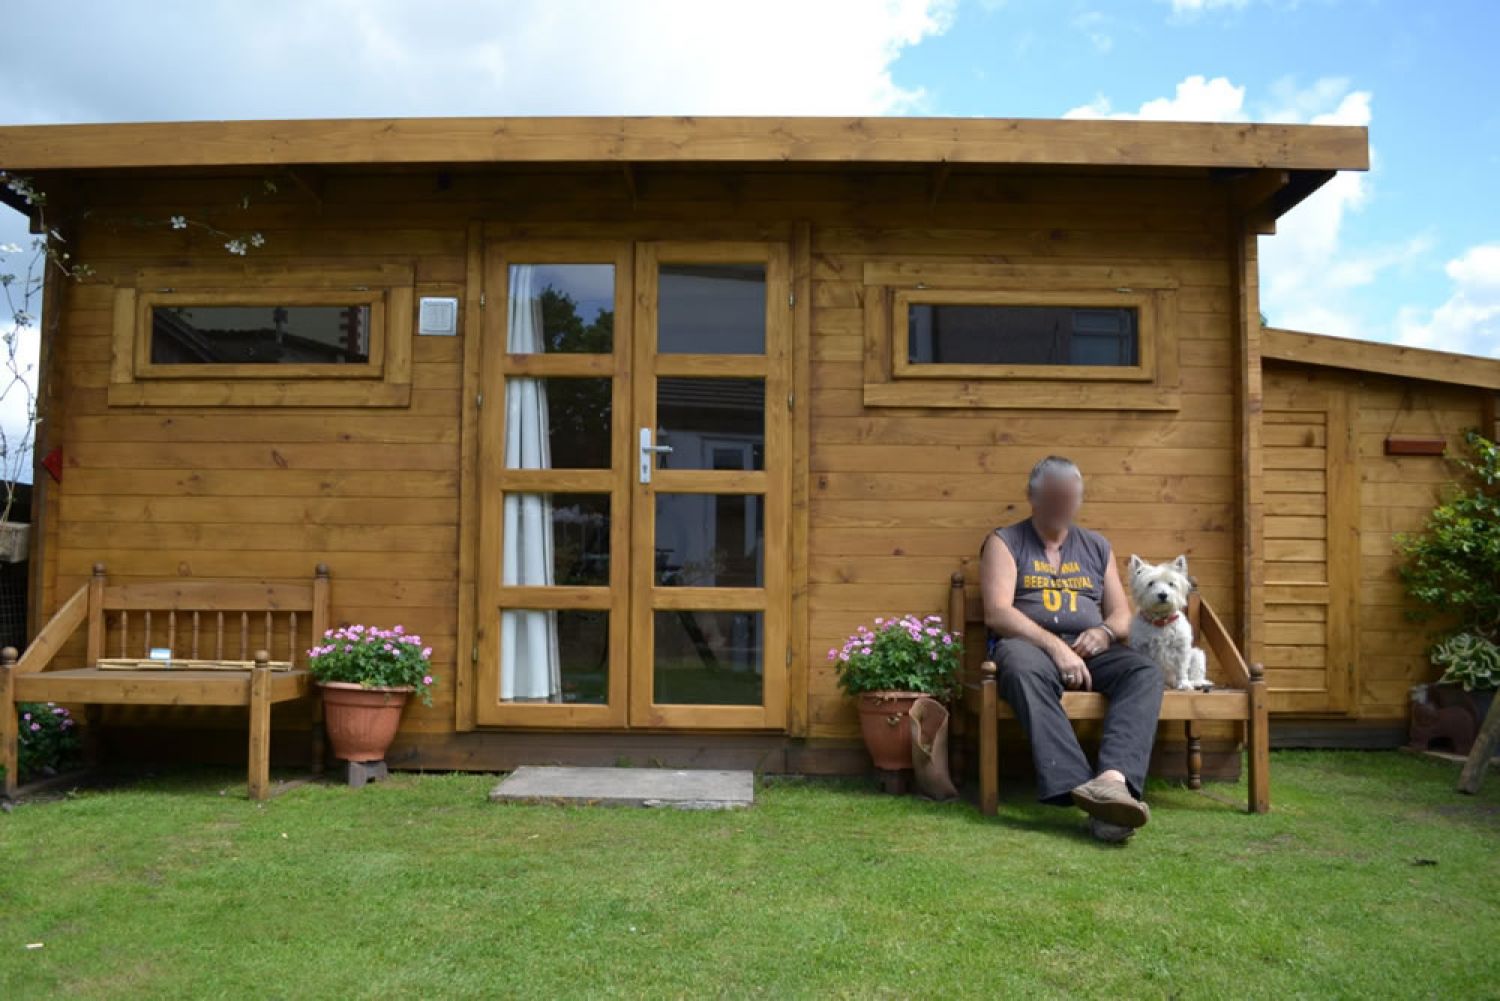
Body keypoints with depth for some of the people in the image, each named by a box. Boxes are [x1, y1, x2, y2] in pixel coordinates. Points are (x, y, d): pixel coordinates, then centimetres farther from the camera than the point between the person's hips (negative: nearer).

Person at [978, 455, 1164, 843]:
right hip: (1029, 644, -4)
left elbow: (1122, 615, 20)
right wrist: (1055, 647, -18)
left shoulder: (1097, 546, 22)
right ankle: (1079, 788, -53)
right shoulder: (1005, 542, 8)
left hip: (1090, 650, 4)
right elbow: (997, 612, -6)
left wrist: (1105, 632, -5)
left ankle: (1113, 779, -49)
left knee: (1145, 671, -27)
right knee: (1024, 668, -40)